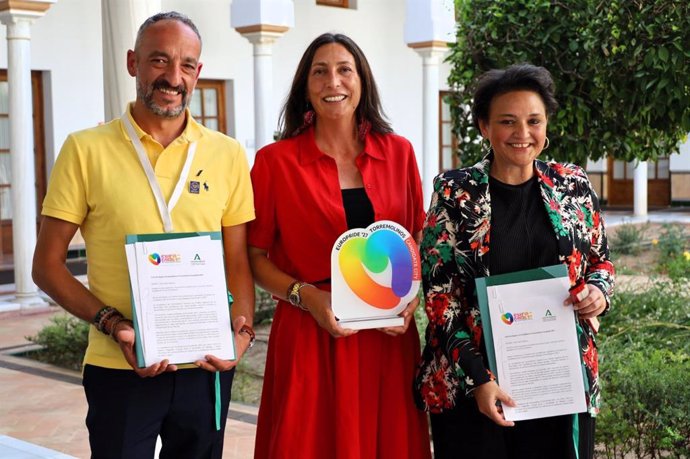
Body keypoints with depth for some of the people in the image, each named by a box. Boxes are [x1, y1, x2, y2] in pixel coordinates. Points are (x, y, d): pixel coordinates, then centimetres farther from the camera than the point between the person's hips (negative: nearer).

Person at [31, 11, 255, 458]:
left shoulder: (228, 155, 3)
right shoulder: (86, 149, -4)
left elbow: (238, 262, 7)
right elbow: (47, 265, -2)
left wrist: (242, 328, -11)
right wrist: (112, 323, -15)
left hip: (207, 367, 3)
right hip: (119, 370, -2)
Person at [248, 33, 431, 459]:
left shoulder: (399, 152, 6)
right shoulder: (275, 160, -3)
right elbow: (255, 256, 1)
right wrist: (305, 295, -14)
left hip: (389, 336, 3)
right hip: (310, 336, -2)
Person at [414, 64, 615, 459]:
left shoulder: (574, 187, 4)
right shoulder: (455, 193, -5)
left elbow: (601, 261, 16)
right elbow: (440, 295, -6)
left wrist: (599, 290, -7)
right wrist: (478, 379, -12)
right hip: (472, 386, -2)